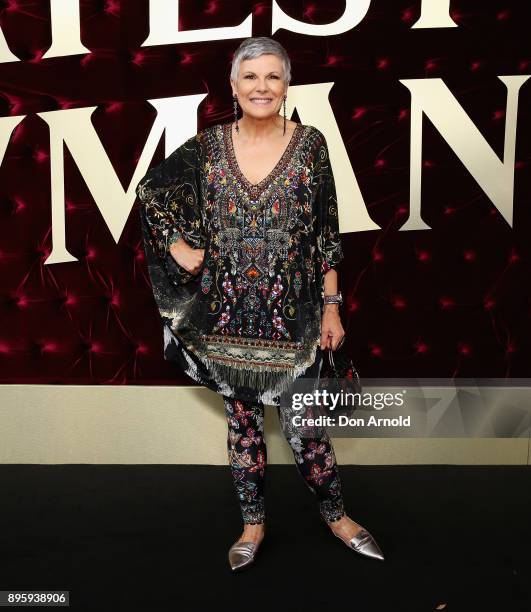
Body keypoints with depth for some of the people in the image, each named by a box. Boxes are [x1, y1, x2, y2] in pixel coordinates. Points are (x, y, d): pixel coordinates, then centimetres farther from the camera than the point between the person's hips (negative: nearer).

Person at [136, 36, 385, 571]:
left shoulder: (309, 144, -1)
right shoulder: (207, 146, 2)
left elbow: (327, 234, 0)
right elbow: (150, 189, 16)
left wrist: (332, 306, -2)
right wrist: (179, 247, 4)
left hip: (291, 313, -1)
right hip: (227, 314, 2)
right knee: (241, 418, 13)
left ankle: (335, 515, 31)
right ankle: (253, 523, 32)